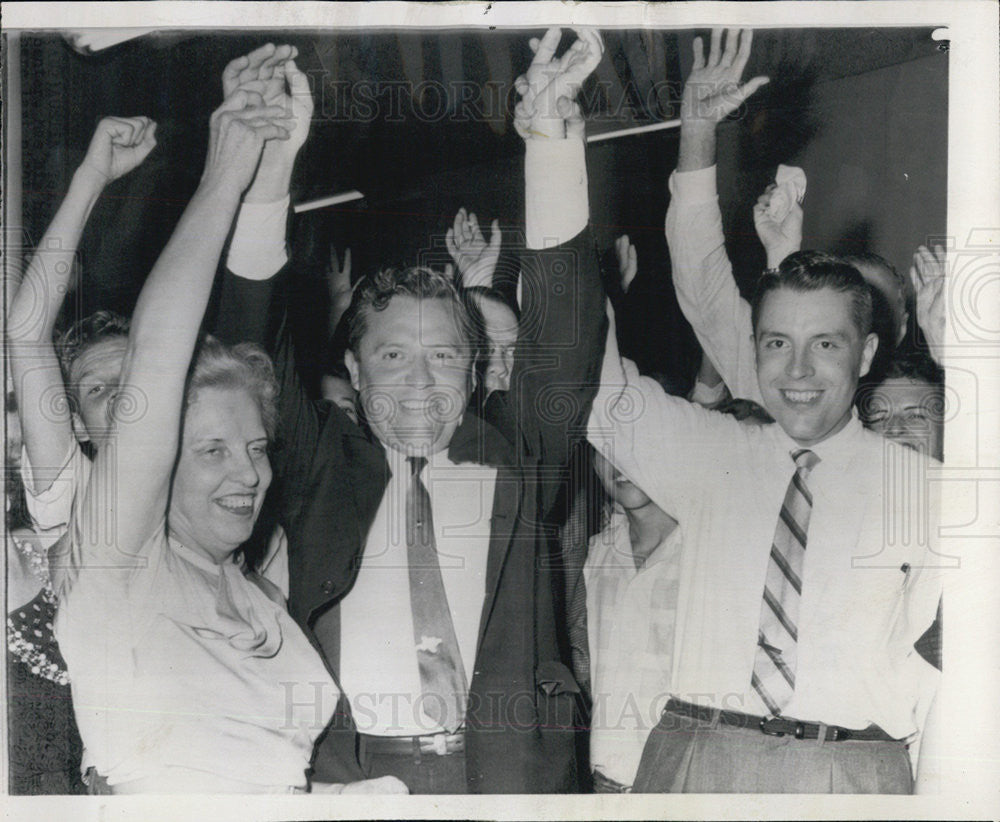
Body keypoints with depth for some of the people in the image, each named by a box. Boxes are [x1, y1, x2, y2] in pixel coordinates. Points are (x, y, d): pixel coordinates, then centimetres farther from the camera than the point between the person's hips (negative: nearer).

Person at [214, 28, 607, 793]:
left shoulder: (514, 457, 10)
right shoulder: (322, 465, 9)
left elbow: (567, 333, -1)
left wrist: (554, 140, -12)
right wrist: (269, 168, -14)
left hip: (505, 766, 1)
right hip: (349, 767, 0)